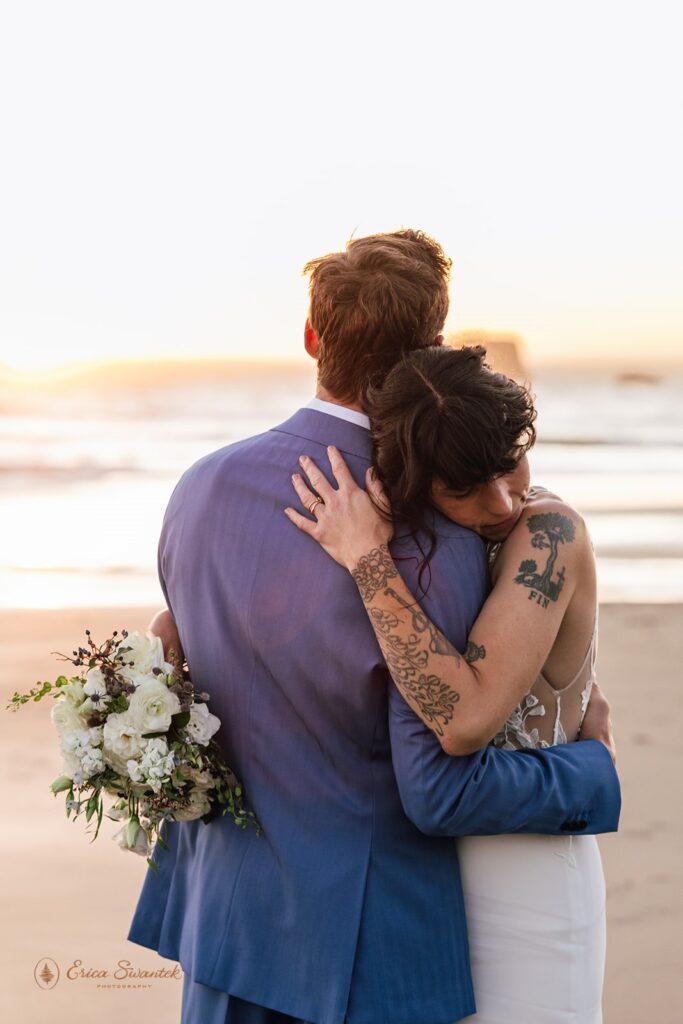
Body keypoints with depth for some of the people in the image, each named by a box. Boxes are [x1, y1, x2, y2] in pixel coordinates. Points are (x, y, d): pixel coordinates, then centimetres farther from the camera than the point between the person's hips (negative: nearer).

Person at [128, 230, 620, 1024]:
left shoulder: (201, 486, -4)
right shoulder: (435, 542, -22)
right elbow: (439, 793, -21)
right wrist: (592, 766, -3)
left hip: (224, 908, 5)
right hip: (365, 933, -5)